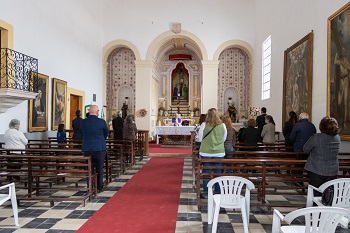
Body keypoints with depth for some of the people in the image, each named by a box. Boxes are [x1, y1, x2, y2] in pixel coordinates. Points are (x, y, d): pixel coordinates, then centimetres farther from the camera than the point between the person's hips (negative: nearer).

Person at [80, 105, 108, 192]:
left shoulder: (83, 122, -3)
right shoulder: (102, 122, -11)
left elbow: (82, 134, 9)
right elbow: (106, 134, 1)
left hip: (87, 149, 3)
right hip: (100, 149, -2)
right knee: (99, 169, 10)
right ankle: (99, 187, 16)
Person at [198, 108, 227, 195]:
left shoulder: (204, 124, -10)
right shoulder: (222, 125, -5)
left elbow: (200, 137, 3)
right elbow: (224, 138, 8)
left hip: (206, 152, -1)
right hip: (219, 152, 1)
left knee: (206, 171, 8)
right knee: (218, 172, 11)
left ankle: (206, 191, 15)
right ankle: (218, 191, 18)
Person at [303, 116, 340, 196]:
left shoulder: (316, 137, -17)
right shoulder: (337, 138, 0)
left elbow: (305, 149, -5)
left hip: (317, 171, -4)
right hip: (333, 172, 4)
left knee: (316, 194, 6)